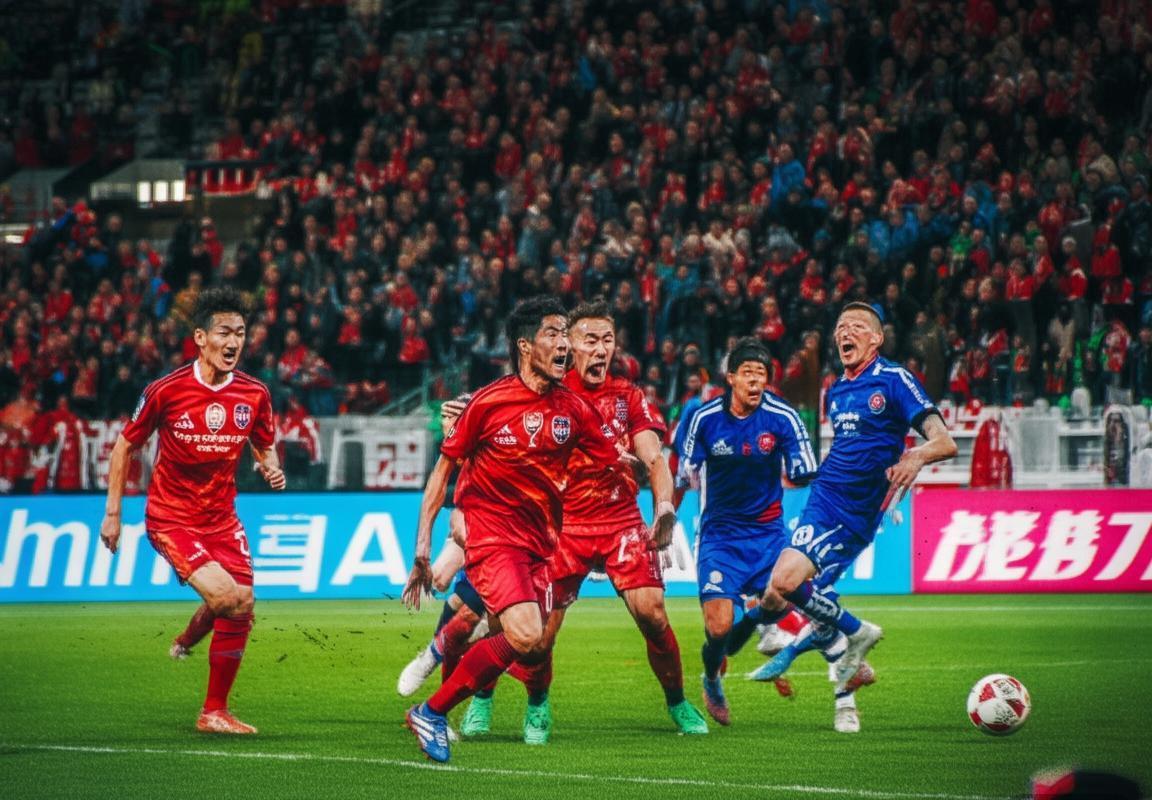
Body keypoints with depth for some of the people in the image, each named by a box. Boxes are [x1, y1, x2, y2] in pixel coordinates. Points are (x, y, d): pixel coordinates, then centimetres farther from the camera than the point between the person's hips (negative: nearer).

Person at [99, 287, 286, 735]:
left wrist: (272, 469, -10)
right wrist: (112, 513, -1)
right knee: (224, 596, -22)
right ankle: (190, 637, 15)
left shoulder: (255, 395, -2)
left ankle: (214, 713, 17)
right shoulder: (166, 391, -12)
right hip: (170, 518, -5)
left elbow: (265, 447, 14)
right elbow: (125, 446, -1)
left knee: (241, 611, 0)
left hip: (221, 518, 5)